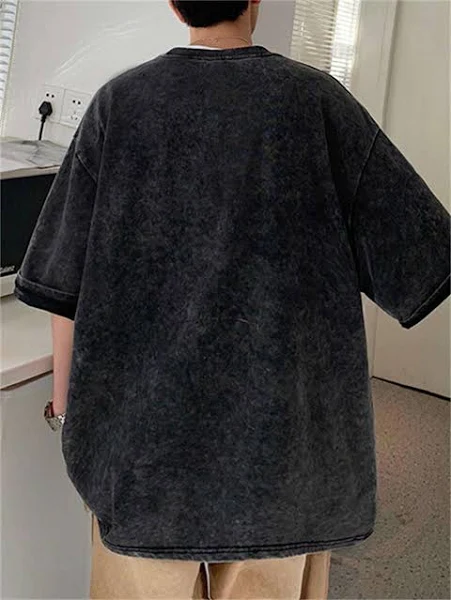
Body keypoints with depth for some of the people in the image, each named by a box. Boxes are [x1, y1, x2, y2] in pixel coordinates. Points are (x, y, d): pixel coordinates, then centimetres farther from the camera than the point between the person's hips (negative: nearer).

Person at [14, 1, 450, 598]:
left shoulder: (119, 103, -4)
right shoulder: (318, 100, -6)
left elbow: (66, 281, -2)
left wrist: (66, 400, 10)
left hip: (145, 418, 1)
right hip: (280, 427, 0)